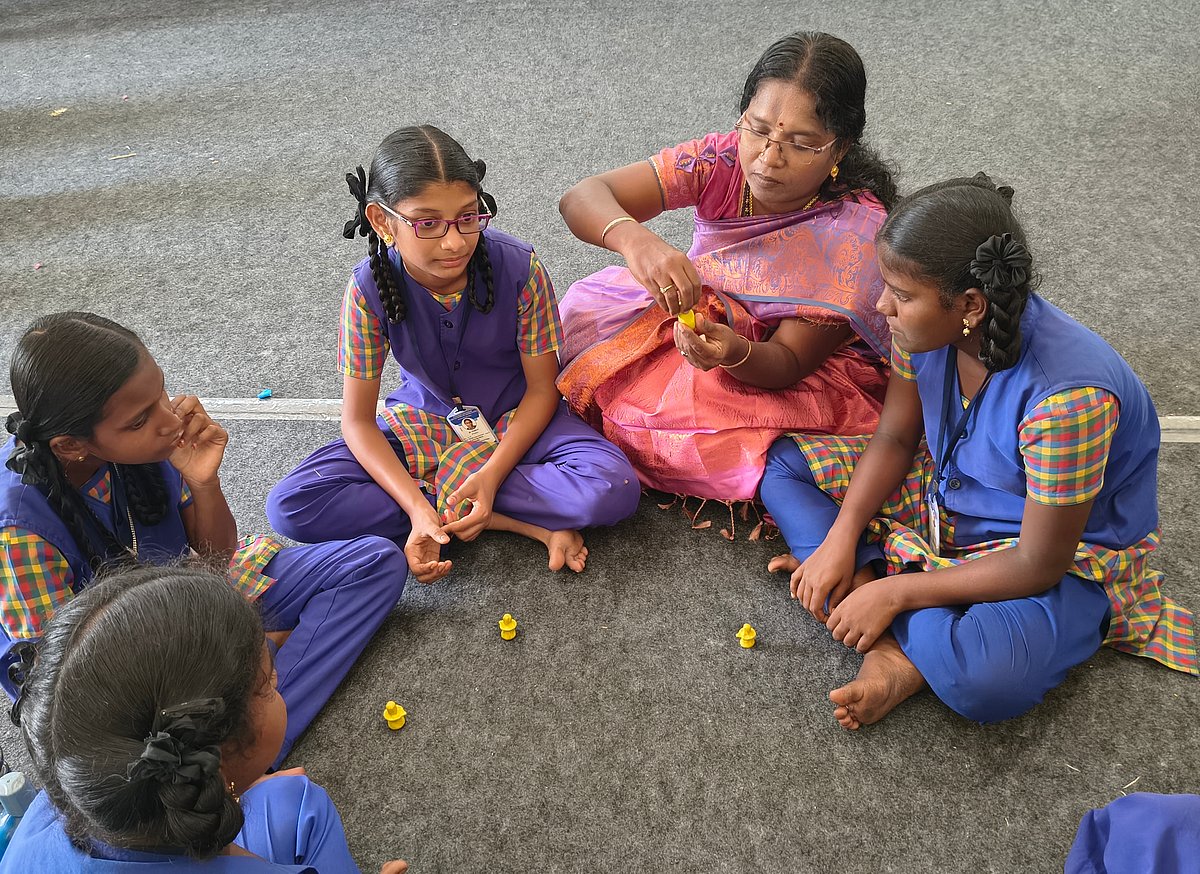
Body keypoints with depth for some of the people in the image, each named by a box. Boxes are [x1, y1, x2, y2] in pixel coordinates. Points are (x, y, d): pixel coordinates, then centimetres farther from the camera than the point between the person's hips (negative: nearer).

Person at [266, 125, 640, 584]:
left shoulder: (519, 267, -24)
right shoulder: (370, 288, -21)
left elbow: (542, 388, -13)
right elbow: (358, 421, -15)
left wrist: (490, 475, -28)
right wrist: (417, 509, -31)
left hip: (516, 420, -2)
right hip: (424, 422, 2)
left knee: (614, 489, -31)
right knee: (289, 507, -21)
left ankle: (441, 485, -15)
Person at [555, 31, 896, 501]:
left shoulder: (857, 231, -27)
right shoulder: (722, 159, -20)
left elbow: (790, 360, -24)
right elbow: (582, 197, -28)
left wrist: (736, 353, -48)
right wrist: (634, 239, -51)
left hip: (814, 371, -3)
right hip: (705, 315, 4)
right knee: (586, 308, -14)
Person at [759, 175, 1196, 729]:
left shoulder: (1066, 394, -36)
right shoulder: (929, 324, -17)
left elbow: (1039, 565, -27)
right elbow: (895, 438, -3)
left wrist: (896, 591, -24)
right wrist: (840, 540, -15)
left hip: (1066, 556, -7)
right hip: (945, 492, 7)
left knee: (982, 680, -39)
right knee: (784, 461, -4)